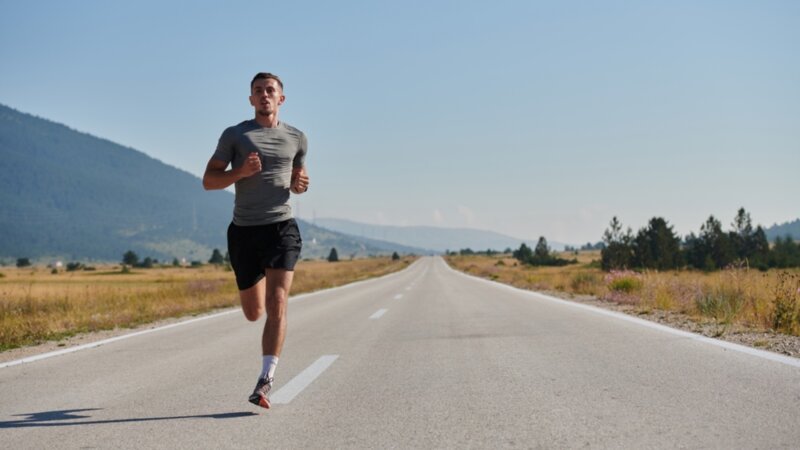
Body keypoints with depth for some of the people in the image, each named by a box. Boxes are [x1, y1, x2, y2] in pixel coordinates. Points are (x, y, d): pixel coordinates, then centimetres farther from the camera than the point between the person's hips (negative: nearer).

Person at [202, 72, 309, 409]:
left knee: (276, 304, -17)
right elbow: (208, 180, 2)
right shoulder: (234, 135, 4)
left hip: (281, 228, 0)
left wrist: (300, 184, 2)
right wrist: (240, 172, -15)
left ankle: (265, 381, -16)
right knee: (253, 314, 12)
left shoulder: (296, 138, 11)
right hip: (244, 231, 0)